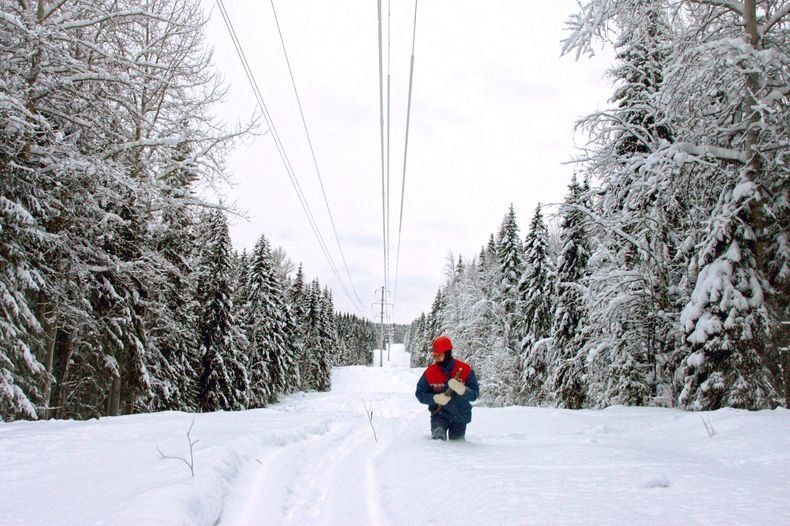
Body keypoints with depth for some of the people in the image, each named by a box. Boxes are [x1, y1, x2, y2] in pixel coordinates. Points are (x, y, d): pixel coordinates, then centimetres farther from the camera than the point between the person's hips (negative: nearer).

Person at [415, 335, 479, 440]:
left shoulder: (465, 370, -13)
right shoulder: (430, 372, -11)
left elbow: (474, 394, -13)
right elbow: (420, 393, -4)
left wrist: (462, 390, -33)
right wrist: (435, 398, -22)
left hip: (460, 416, 1)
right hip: (439, 414, -1)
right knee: (438, 439, -23)